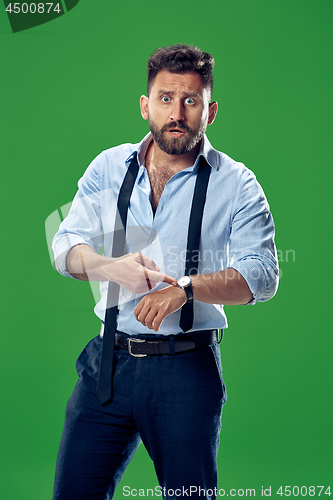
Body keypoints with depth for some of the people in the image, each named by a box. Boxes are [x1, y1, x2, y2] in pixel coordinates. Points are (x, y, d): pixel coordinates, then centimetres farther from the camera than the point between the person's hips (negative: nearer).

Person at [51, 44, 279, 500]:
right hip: (108, 359, 2)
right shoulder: (109, 167, 7)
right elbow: (66, 245, 1)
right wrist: (112, 267, -21)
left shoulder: (235, 184, -2)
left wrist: (185, 287, -27)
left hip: (188, 369, -2)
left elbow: (262, 274, -11)